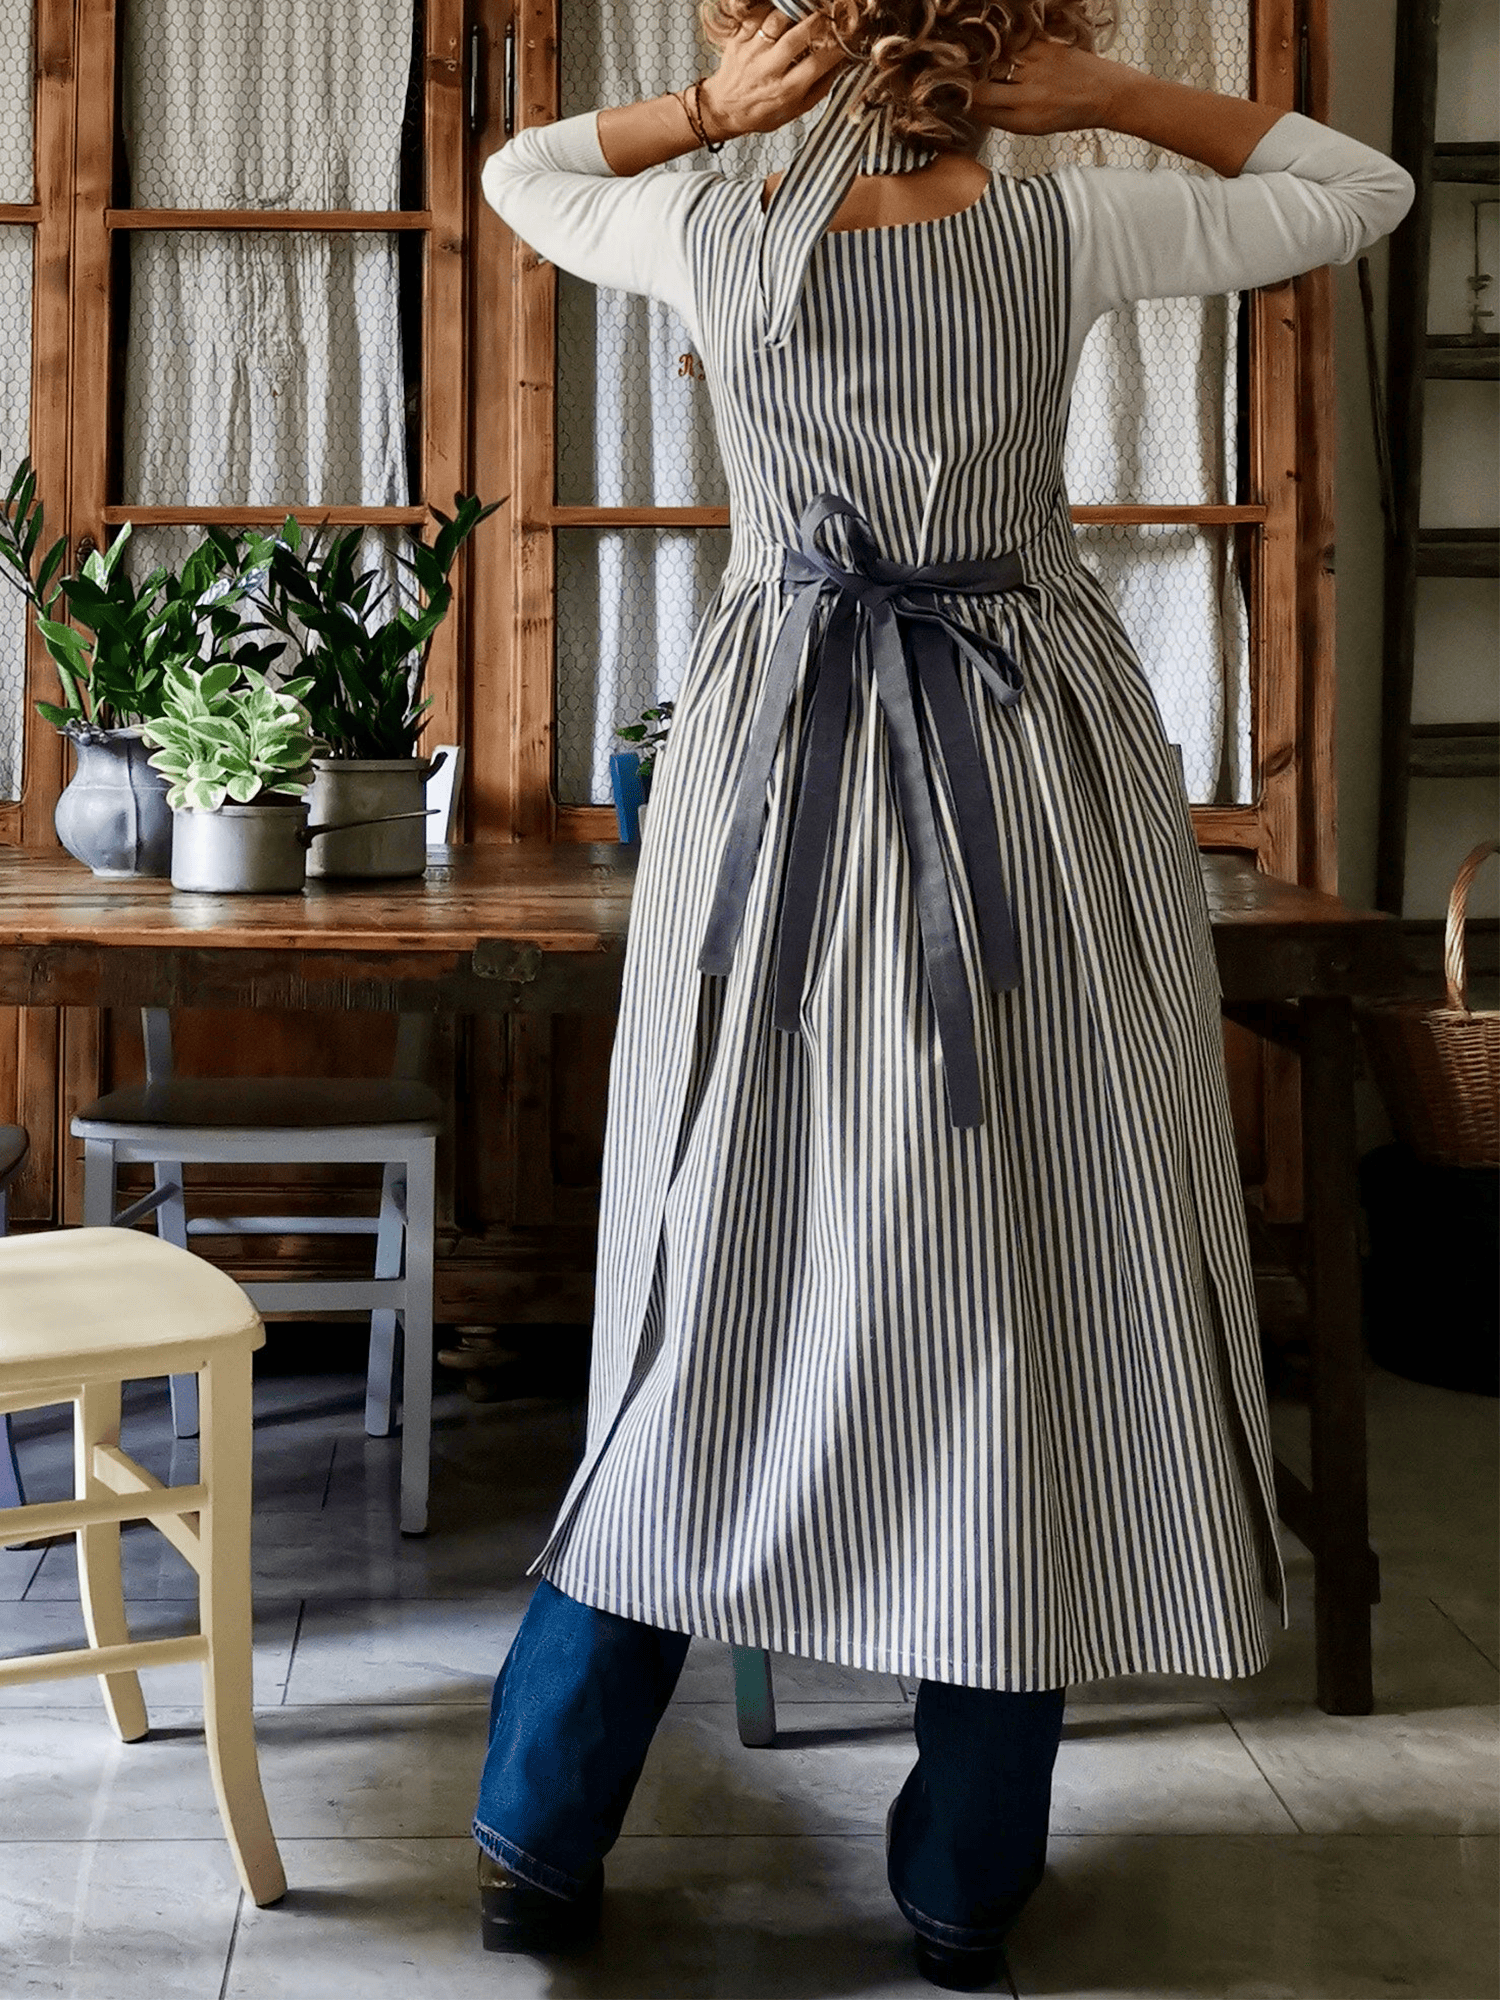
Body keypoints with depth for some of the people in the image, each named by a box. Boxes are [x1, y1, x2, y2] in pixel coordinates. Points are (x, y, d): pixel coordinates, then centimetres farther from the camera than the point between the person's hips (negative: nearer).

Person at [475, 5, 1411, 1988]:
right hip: (1033, 786, -2)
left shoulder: (723, 237, -3)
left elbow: (521, 172, 19)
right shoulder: (1066, 228, -7)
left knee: (725, 1297, 10)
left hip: (783, 777, 2)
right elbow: (1363, 188, 8)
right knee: (1023, 1293, 6)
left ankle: (543, 1840, 15)